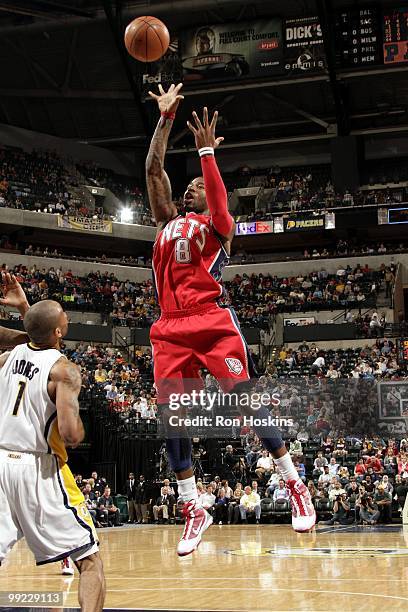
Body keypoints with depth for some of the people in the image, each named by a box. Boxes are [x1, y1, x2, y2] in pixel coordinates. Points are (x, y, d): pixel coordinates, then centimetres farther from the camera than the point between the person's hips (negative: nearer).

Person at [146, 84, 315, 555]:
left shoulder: (217, 224, 10)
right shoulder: (168, 221, 23)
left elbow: (218, 202, -14)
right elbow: (153, 170, 16)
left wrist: (206, 151, -15)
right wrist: (166, 117, 13)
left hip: (213, 322, -5)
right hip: (171, 329, 5)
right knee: (170, 415, -3)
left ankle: (295, 486, 0)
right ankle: (194, 511, 3)